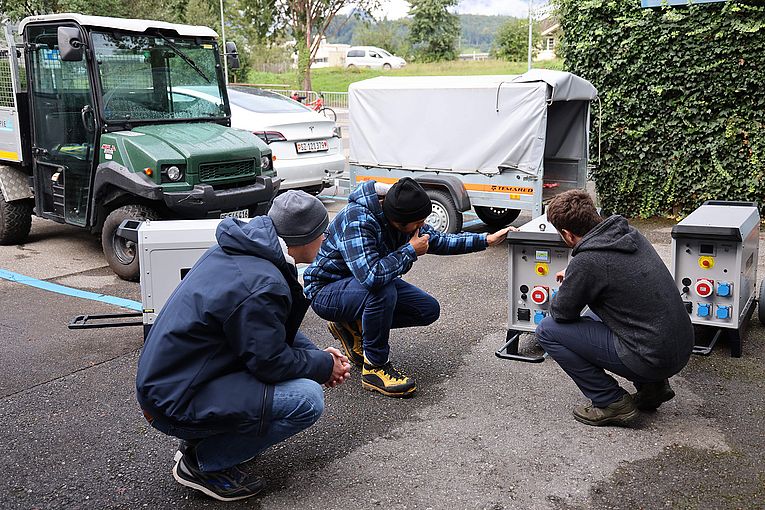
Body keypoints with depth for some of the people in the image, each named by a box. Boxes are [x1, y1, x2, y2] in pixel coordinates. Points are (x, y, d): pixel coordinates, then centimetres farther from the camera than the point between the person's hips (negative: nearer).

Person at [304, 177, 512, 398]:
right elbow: (371, 277, -46)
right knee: (382, 291, -38)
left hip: (366, 283, 8)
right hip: (326, 291, -8)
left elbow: (438, 241, 9)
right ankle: (374, 366, -17)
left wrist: (486, 240, 3)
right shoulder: (357, 221, -34)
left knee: (429, 310, -3)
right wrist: (411, 251, -32)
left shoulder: (401, 216, -8)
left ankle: (354, 326, 9)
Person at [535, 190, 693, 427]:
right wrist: (573, 277, 29)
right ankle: (652, 386, 21)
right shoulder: (631, 234, 5)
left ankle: (611, 403, 3)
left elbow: (562, 313, -5)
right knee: (593, 317, 31)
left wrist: (561, 292, 16)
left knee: (547, 330, -3)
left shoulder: (587, 262, -19)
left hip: (651, 358, -8)